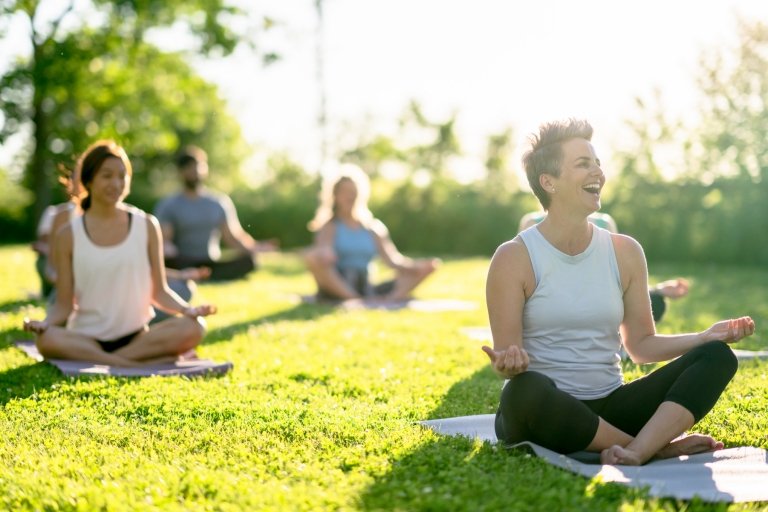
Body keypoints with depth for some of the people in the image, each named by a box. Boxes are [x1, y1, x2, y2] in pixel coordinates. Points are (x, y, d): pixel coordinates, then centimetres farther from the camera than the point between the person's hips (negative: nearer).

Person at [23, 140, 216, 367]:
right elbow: (64, 304, 2)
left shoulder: (146, 226, 6)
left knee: (192, 328, -28)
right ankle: (146, 362, -28)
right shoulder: (68, 236, 3)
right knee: (47, 340, -35)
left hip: (137, 336, 1)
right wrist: (44, 323, -19)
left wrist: (188, 309, -12)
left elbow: (159, 292, 7)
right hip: (86, 339, -1)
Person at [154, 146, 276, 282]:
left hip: (212, 265, 3)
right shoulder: (168, 206, 6)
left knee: (249, 260, -27)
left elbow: (233, 237, 10)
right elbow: (163, 239, -6)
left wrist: (254, 247, -11)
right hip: (181, 266, -3)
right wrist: (164, 248, -32)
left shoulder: (220, 202, 15)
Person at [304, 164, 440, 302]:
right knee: (312, 256, -33)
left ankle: (390, 299, -38)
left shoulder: (374, 228, 20)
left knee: (425, 268, -8)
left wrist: (419, 267, -13)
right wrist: (325, 256, -38)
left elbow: (393, 260, 7)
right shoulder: (330, 227, 9)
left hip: (367, 290, 4)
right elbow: (325, 253, -11)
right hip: (337, 291, -4)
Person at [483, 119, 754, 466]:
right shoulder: (514, 258, -5)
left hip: (610, 410, 5)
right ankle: (658, 447, -21)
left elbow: (641, 345, 12)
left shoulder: (625, 252, 9)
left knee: (717, 356, -12)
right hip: (544, 414, -4)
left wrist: (707, 336, -1)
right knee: (525, 390, -41)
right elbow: (507, 360, -8)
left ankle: (635, 452, -34)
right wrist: (509, 363, -32)